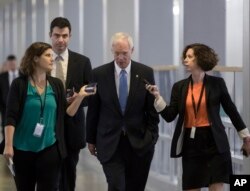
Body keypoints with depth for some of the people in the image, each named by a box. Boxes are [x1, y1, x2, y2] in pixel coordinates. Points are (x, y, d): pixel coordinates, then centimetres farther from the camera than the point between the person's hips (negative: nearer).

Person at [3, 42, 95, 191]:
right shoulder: (20, 84, -6)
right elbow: (11, 117, -9)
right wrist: (8, 145, -16)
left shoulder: (56, 84, 4)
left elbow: (67, 113, 3)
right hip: (23, 149, -2)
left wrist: (80, 96, -11)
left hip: (49, 148, 2)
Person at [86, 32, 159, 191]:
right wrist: (91, 139, 7)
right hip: (110, 143, -1)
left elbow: (152, 109, 3)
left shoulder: (146, 73, -1)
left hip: (139, 142, 1)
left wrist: (152, 137, -2)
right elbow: (93, 110, 4)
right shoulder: (99, 74, -2)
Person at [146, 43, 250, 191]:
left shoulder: (217, 83, -1)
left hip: (214, 142, -3)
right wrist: (158, 96, -12)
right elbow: (170, 116, 1)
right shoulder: (180, 87, 5)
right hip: (190, 143, 3)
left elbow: (231, 110, 6)